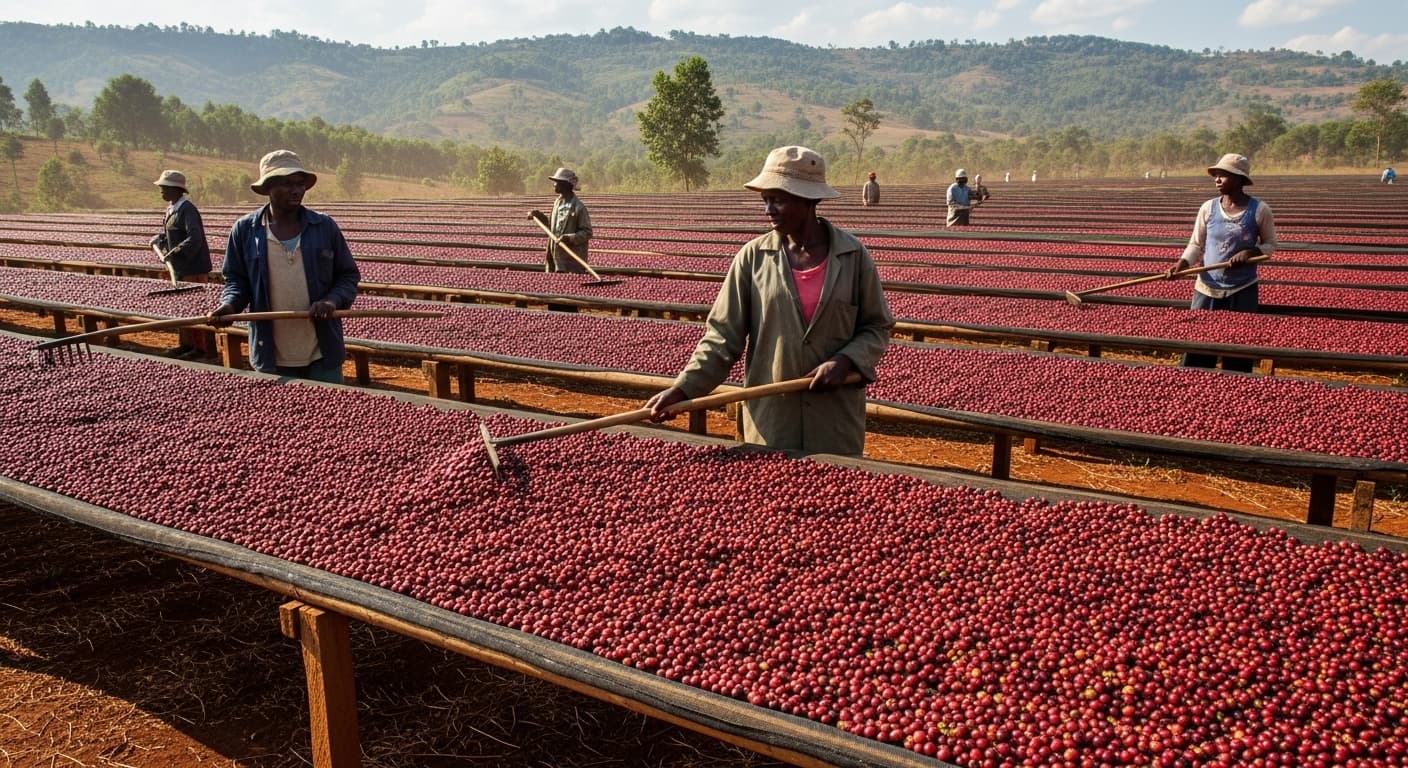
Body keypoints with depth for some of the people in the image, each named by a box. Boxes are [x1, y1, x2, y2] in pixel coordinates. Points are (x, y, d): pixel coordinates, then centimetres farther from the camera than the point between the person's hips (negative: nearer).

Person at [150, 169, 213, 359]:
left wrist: (174, 253, -32)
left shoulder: (187, 210, -17)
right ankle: (186, 343, 26)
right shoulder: (171, 210, 12)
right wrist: (157, 240, 7)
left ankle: (199, 348, 4)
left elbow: (194, 239, -28)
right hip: (179, 268, 10)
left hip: (193, 269, -10)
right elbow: (165, 234, 26)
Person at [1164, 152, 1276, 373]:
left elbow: (1270, 245, 3)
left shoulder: (1259, 210, -6)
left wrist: (1250, 252, -18)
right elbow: (1196, 245, 3)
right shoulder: (1208, 208, -1)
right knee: (1196, 352, 3)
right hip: (1206, 289, 2)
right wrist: (1181, 264, -15)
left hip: (1243, 291, -2)